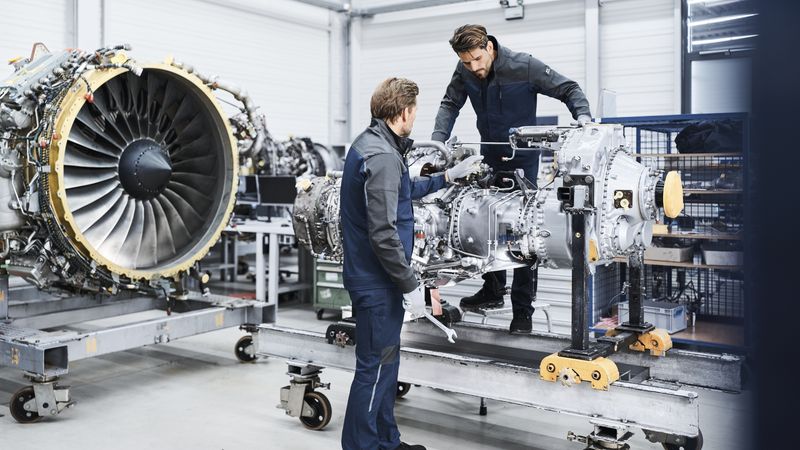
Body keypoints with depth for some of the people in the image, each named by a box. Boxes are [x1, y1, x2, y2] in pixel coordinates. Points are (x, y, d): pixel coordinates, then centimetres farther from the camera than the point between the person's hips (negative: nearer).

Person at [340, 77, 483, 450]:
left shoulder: (370, 144, 10)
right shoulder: (383, 156, -22)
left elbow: (405, 191, 27)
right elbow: (383, 233, -26)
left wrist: (449, 175, 31)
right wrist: (411, 285, -19)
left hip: (372, 278, 11)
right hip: (377, 282, -11)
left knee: (386, 362, 20)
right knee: (374, 368, 0)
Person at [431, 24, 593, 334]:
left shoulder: (524, 66, -18)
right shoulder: (465, 72, -6)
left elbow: (568, 89, -11)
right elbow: (450, 104, 5)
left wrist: (583, 115, -29)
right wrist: (437, 140, -10)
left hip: (523, 158, -4)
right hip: (489, 155, 5)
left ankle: (522, 309, 4)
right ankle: (493, 290, 24)